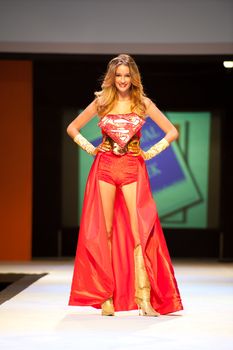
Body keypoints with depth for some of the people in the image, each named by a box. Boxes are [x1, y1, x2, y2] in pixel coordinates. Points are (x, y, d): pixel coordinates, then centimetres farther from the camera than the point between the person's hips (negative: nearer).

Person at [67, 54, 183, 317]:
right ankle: (106, 297, 5)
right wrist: (90, 149, 5)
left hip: (133, 169, -1)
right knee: (104, 231, 0)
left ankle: (144, 299, -12)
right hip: (105, 167, 1)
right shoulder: (101, 102, 8)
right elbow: (72, 128, 16)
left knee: (139, 230, -11)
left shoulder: (143, 103, 6)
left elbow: (172, 131, 9)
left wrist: (152, 152, 1)